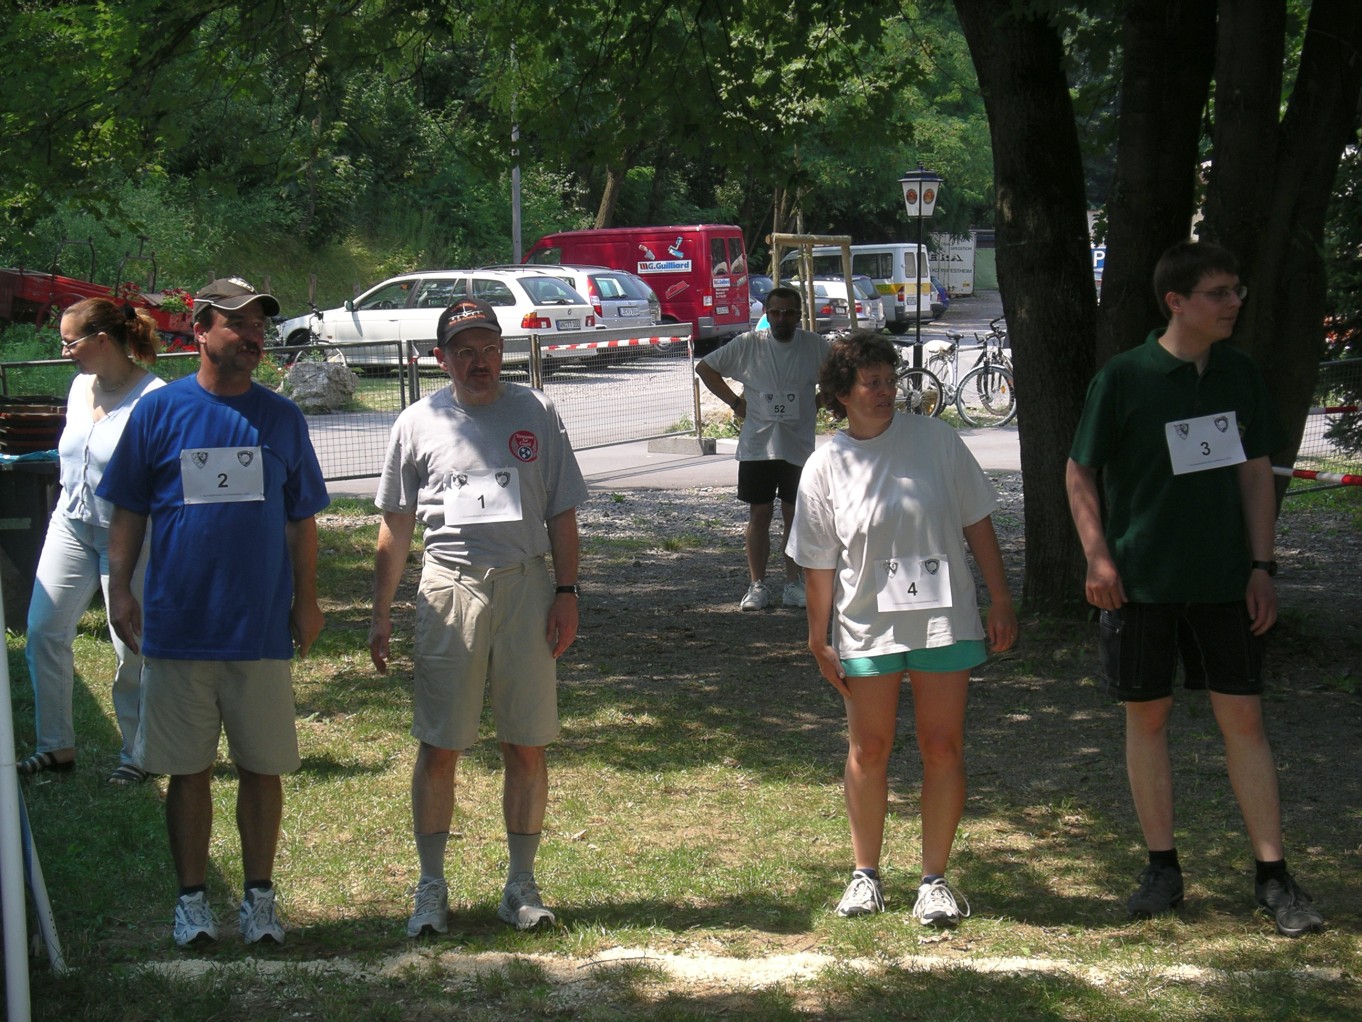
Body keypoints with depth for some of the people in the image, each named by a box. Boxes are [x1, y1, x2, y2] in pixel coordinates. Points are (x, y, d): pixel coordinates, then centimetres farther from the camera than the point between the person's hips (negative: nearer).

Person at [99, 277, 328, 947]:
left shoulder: (280, 418, 7)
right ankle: (192, 899, 17)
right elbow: (128, 512, 5)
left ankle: (259, 897, 17)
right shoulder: (159, 411, 2)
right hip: (178, 628, -1)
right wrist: (119, 588, -4)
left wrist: (306, 600, 8)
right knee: (188, 770, 6)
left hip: (262, 629, 1)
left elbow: (301, 519, 12)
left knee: (262, 767, 6)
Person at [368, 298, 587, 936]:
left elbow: (561, 512, 10)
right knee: (438, 747, 1)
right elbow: (396, 525, 11)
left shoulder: (535, 413, 8)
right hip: (449, 589, 0)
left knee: (527, 746, 4)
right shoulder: (419, 423, 6)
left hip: (526, 585, 1)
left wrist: (566, 592, 0)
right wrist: (381, 613, 7)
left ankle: (521, 885, 16)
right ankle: (431, 888, 13)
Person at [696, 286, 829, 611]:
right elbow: (705, 368, 6)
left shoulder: (815, 346, -1)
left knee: (795, 516, 6)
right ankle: (757, 585, 9)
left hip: (799, 447, 1)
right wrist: (735, 403, 1)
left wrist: (818, 402, 3)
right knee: (759, 515, 3)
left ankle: (794, 584, 15)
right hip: (756, 446, 0)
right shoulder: (747, 345, -3)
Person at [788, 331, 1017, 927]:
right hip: (867, 627, 0)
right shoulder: (825, 468, -2)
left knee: (943, 748, 1)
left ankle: (934, 878, 11)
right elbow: (819, 565, 3)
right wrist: (818, 640, 3)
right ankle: (865, 873, 21)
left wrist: (1000, 601, 1)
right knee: (868, 751, 7)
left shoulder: (934, 439, -1)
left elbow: (977, 524, 4)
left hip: (944, 618, 0)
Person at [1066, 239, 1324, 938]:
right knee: (1147, 717, 6)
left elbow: (1256, 471, 10)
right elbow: (1079, 473, -2)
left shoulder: (1240, 374, 4)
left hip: (1224, 579, 3)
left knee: (1243, 718, 1)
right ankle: (1162, 867, 18)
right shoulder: (1124, 378, -8)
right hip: (1142, 581, -2)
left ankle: (1273, 877, 6)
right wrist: (1099, 558, -10)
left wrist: (1261, 564, 3)